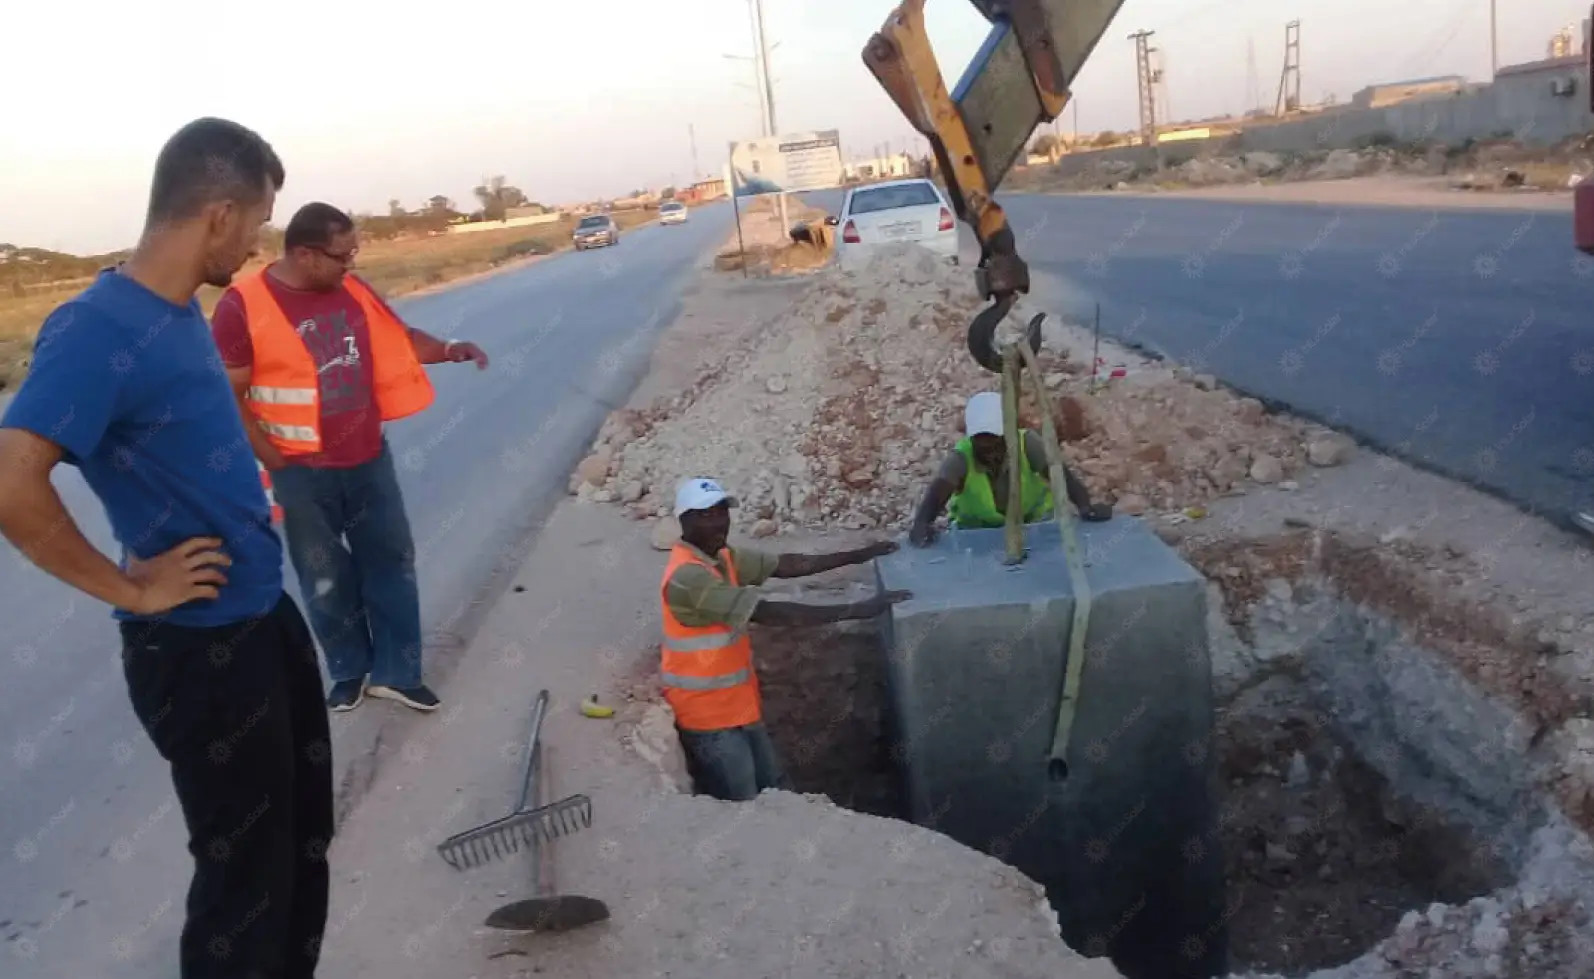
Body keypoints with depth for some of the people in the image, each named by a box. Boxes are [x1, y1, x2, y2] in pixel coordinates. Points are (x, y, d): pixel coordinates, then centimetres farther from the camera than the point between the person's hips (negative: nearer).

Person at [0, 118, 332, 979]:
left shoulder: (181, 310, 5)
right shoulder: (98, 329, -22)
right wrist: (131, 589, -22)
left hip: (266, 615, 9)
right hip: (196, 648, -9)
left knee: (304, 833, 22)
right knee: (245, 868, 7)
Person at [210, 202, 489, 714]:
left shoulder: (352, 289, 0)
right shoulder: (243, 306, -16)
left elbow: (399, 336, 13)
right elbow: (229, 397, -13)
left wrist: (450, 350, -5)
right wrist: (273, 461, -14)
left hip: (368, 458, 5)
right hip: (302, 471, -5)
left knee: (392, 562, 10)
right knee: (326, 581, 11)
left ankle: (396, 672, 24)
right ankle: (350, 671, 30)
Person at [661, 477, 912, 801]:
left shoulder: (722, 557, 4)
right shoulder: (687, 576, -26)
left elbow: (787, 565, 9)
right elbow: (770, 614, -30)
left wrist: (860, 555, 7)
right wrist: (857, 610, -29)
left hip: (737, 706, 9)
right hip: (708, 715, -9)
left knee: (776, 793, 18)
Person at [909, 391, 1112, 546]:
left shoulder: (1027, 443, -27)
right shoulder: (960, 458, -29)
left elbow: (1059, 472, -38)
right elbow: (938, 490, -44)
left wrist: (1085, 506, -57)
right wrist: (921, 524, -65)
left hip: (1033, 517, 0)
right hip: (977, 526, 0)